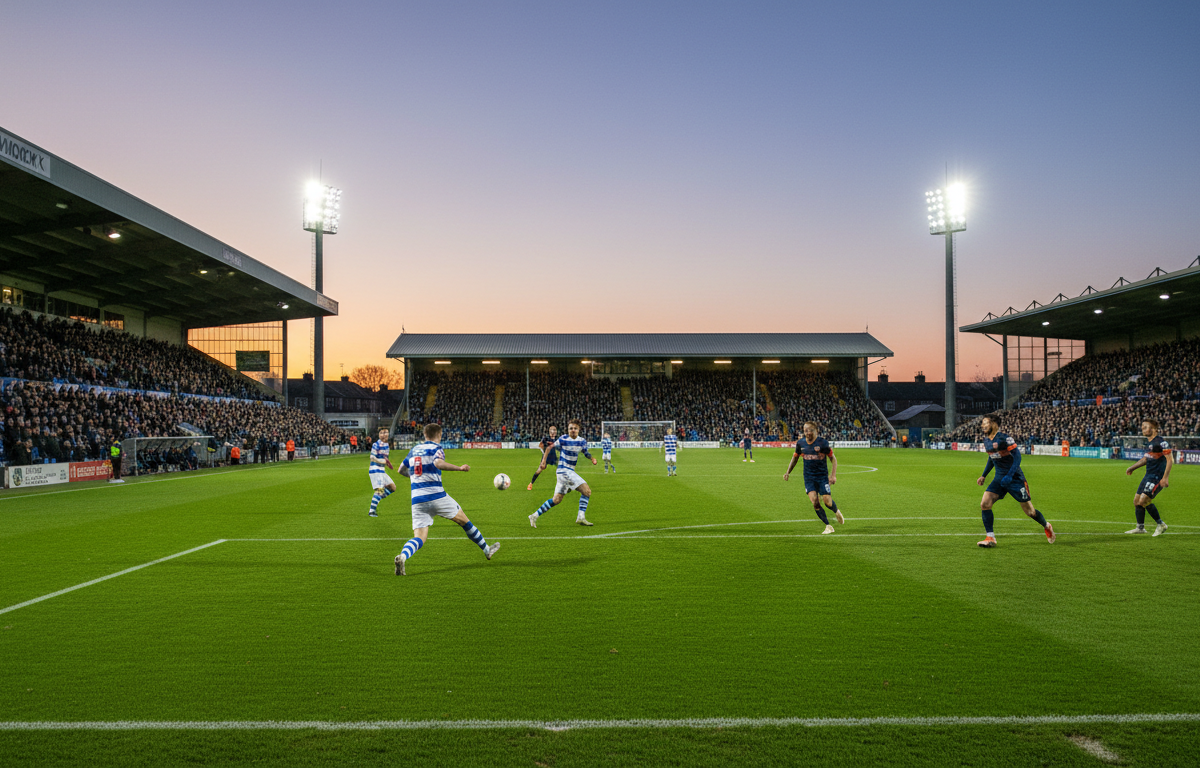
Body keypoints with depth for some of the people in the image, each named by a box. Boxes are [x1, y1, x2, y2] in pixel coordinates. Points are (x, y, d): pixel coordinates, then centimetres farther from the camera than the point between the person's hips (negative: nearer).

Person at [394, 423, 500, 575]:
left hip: (417, 500, 5)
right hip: (436, 497, -5)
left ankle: (402, 556, -32)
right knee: (464, 521, 15)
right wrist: (460, 468, -17)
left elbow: (401, 470, 27)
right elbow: (438, 463, -24)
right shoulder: (436, 448, -1)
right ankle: (487, 550, 28)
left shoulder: (414, 450, 17)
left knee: (419, 537, 0)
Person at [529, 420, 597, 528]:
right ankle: (581, 517, -11)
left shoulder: (582, 441, 8)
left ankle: (535, 516, 15)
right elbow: (549, 448, 1)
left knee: (556, 499, 9)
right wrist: (543, 462, -4)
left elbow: (585, 452, 20)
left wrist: (592, 459, -1)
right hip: (564, 470, -7)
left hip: (570, 471, 7)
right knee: (587, 491, -15)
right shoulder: (563, 440, -8)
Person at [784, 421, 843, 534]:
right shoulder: (800, 443, 0)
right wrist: (788, 472, 12)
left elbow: (833, 458, -3)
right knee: (814, 500, -17)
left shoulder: (823, 443, -11)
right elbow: (795, 457, 17)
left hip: (822, 476, -2)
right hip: (809, 477, 2)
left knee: (827, 501, -10)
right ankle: (828, 526, -2)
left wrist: (833, 475, -12)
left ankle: (837, 512, 28)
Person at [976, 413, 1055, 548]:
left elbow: (1017, 456, -18)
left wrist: (1009, 476, -26)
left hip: (1015, 478, -6)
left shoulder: (1004, 438, -17)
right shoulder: (986, 440, 6)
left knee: (1029, 511, 2)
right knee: (984, 504, -13)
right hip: (999, 479, 6)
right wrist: (983, 475, 20)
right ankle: (990, 537, -7)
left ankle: (1047, 527, 33)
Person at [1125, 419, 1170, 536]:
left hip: (1157, 477, -10)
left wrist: (1165, 477, -24)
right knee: (1136, 501, 9)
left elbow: (1170, 460, -18)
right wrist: (1132, 468, 28)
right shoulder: (1150, 443, 14)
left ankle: (1161, 524, 1)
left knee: (1143, 501, -16)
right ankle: (1140, 527, 19)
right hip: (1148, 476, 10)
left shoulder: (1161, 442, -14)